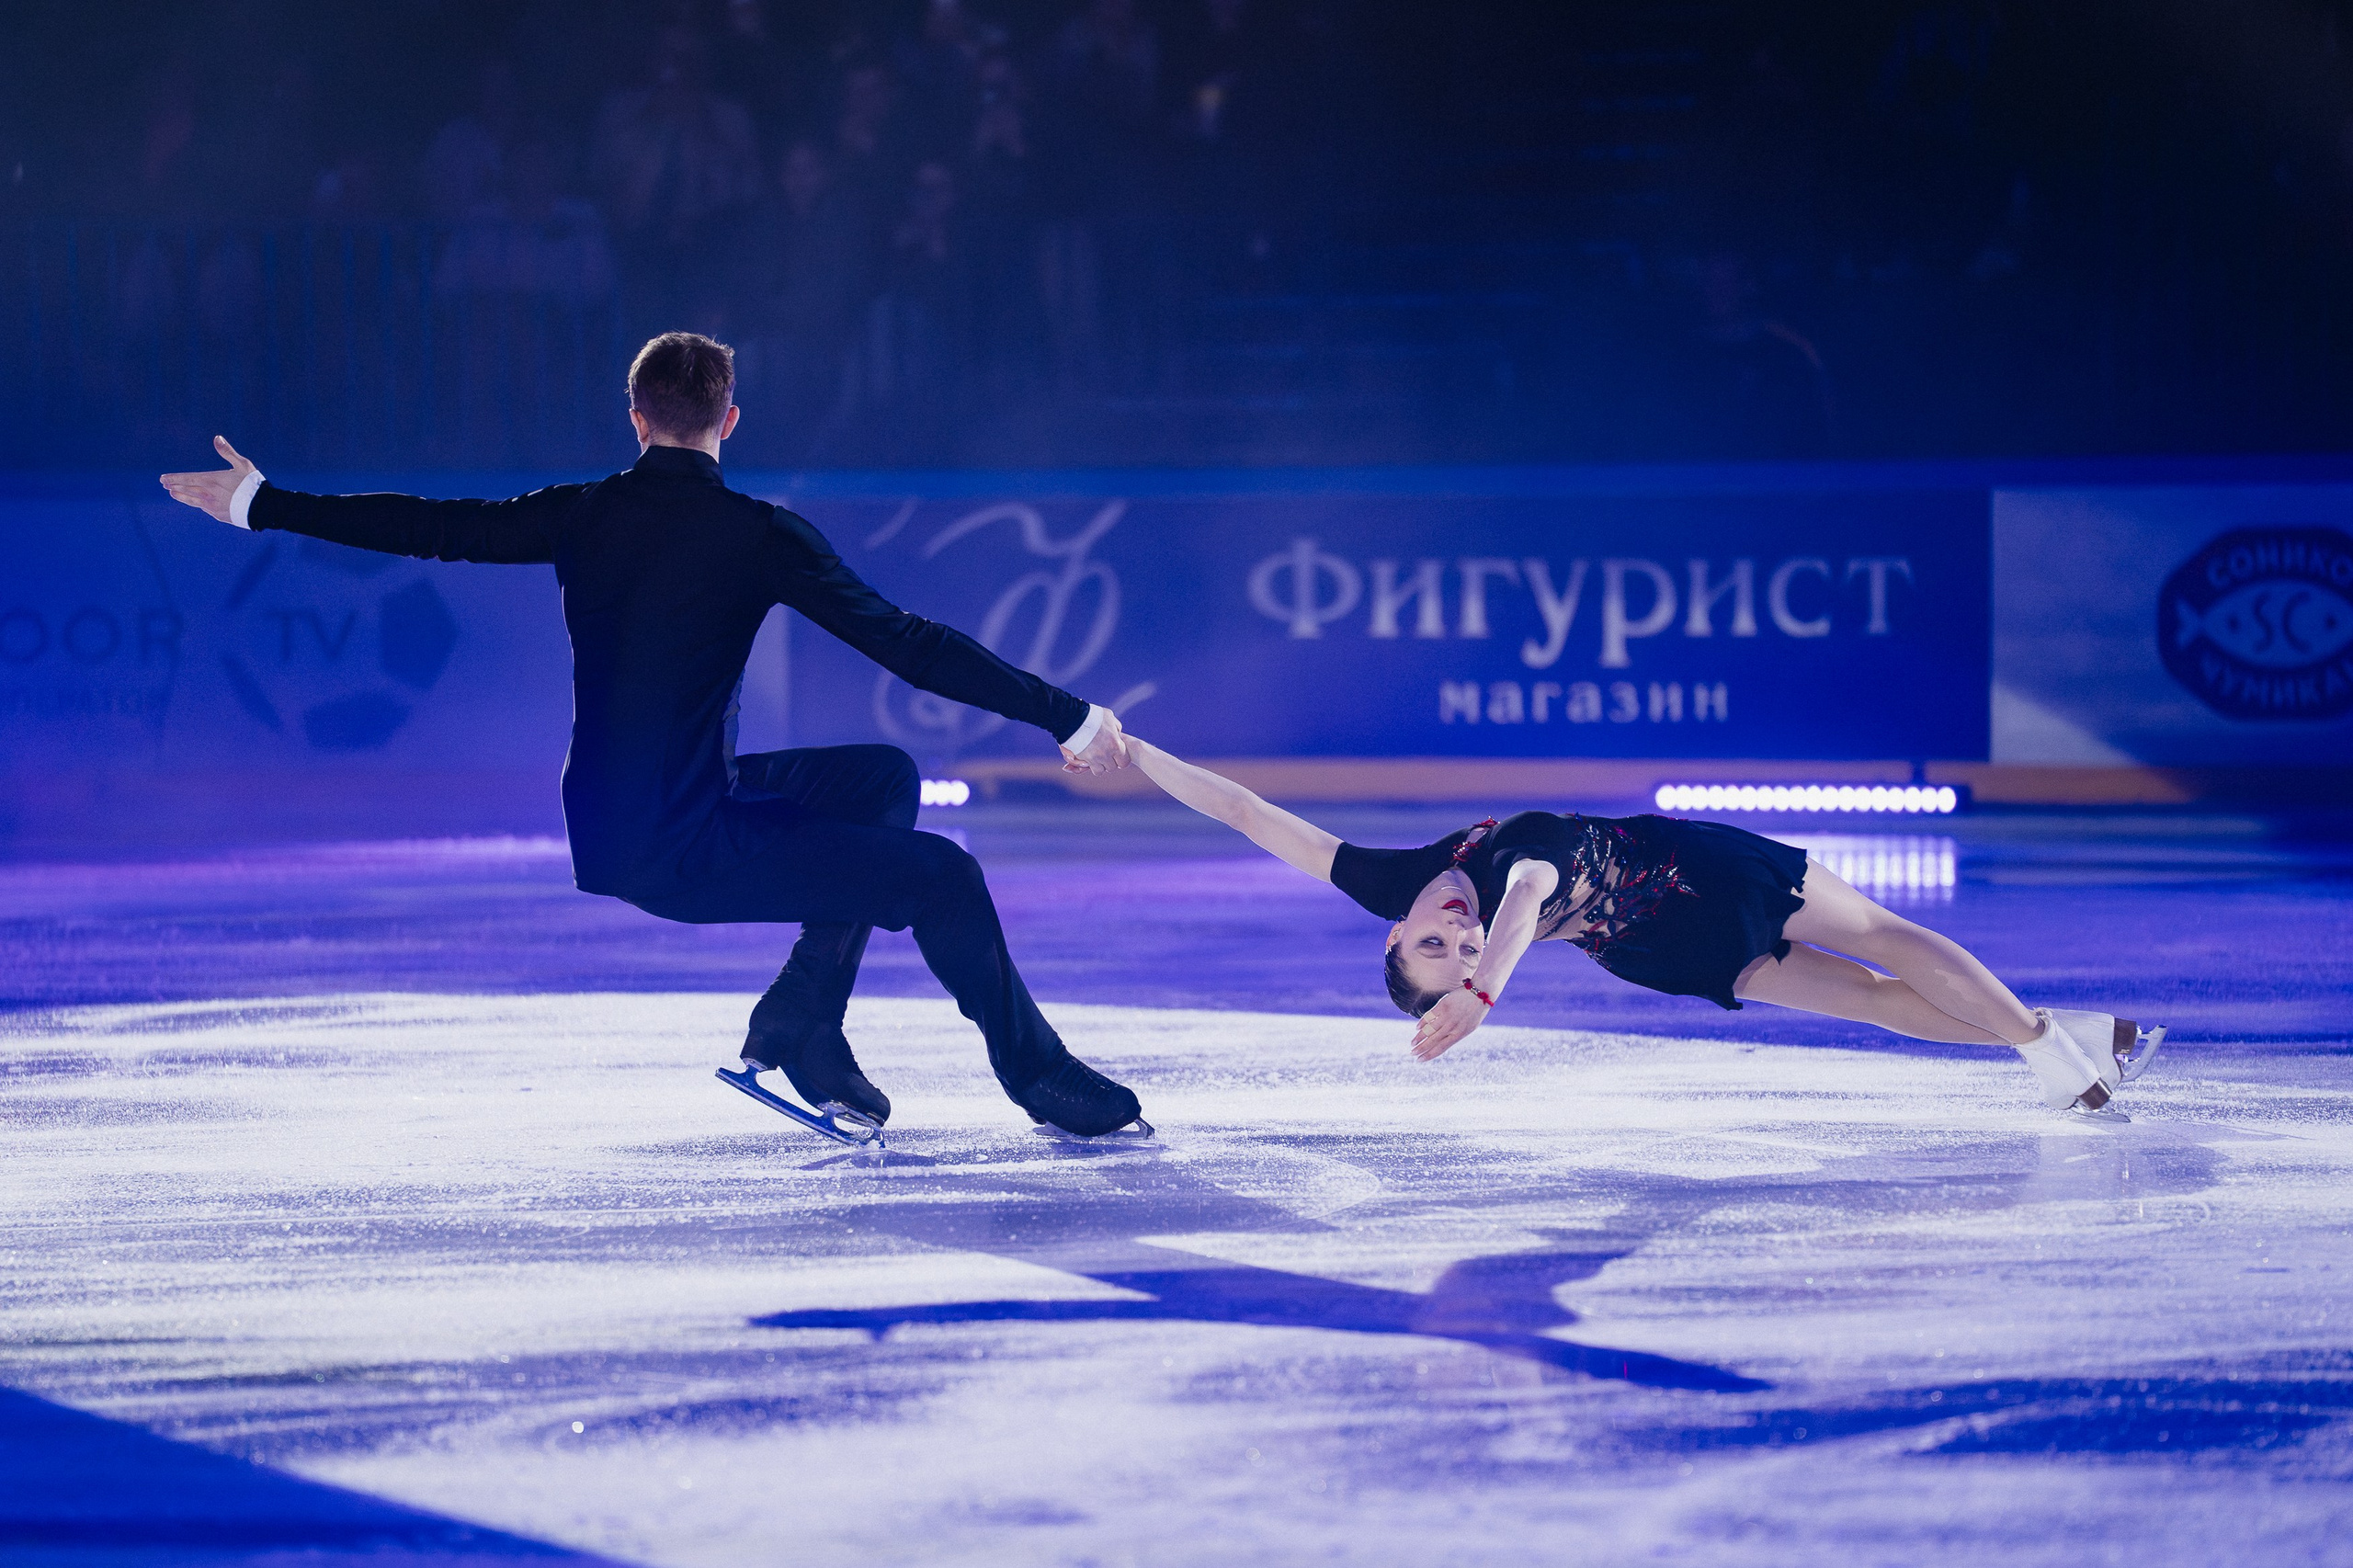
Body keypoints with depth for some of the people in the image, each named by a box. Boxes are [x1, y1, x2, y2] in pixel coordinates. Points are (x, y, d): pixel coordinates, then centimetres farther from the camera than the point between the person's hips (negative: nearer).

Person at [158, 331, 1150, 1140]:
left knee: (883, 777, 19)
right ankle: (1046, 1084, 5)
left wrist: (260, 505, 24)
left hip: (606, 831, 7)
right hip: (684, 855, -7)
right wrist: (1066, 717, -13)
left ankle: (798, 1020, 17)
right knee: (941, 879, -5)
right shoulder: (757, 535, -13)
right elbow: (902, 643, -15)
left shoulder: (584, 517, 4)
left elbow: (428, 528, 11)